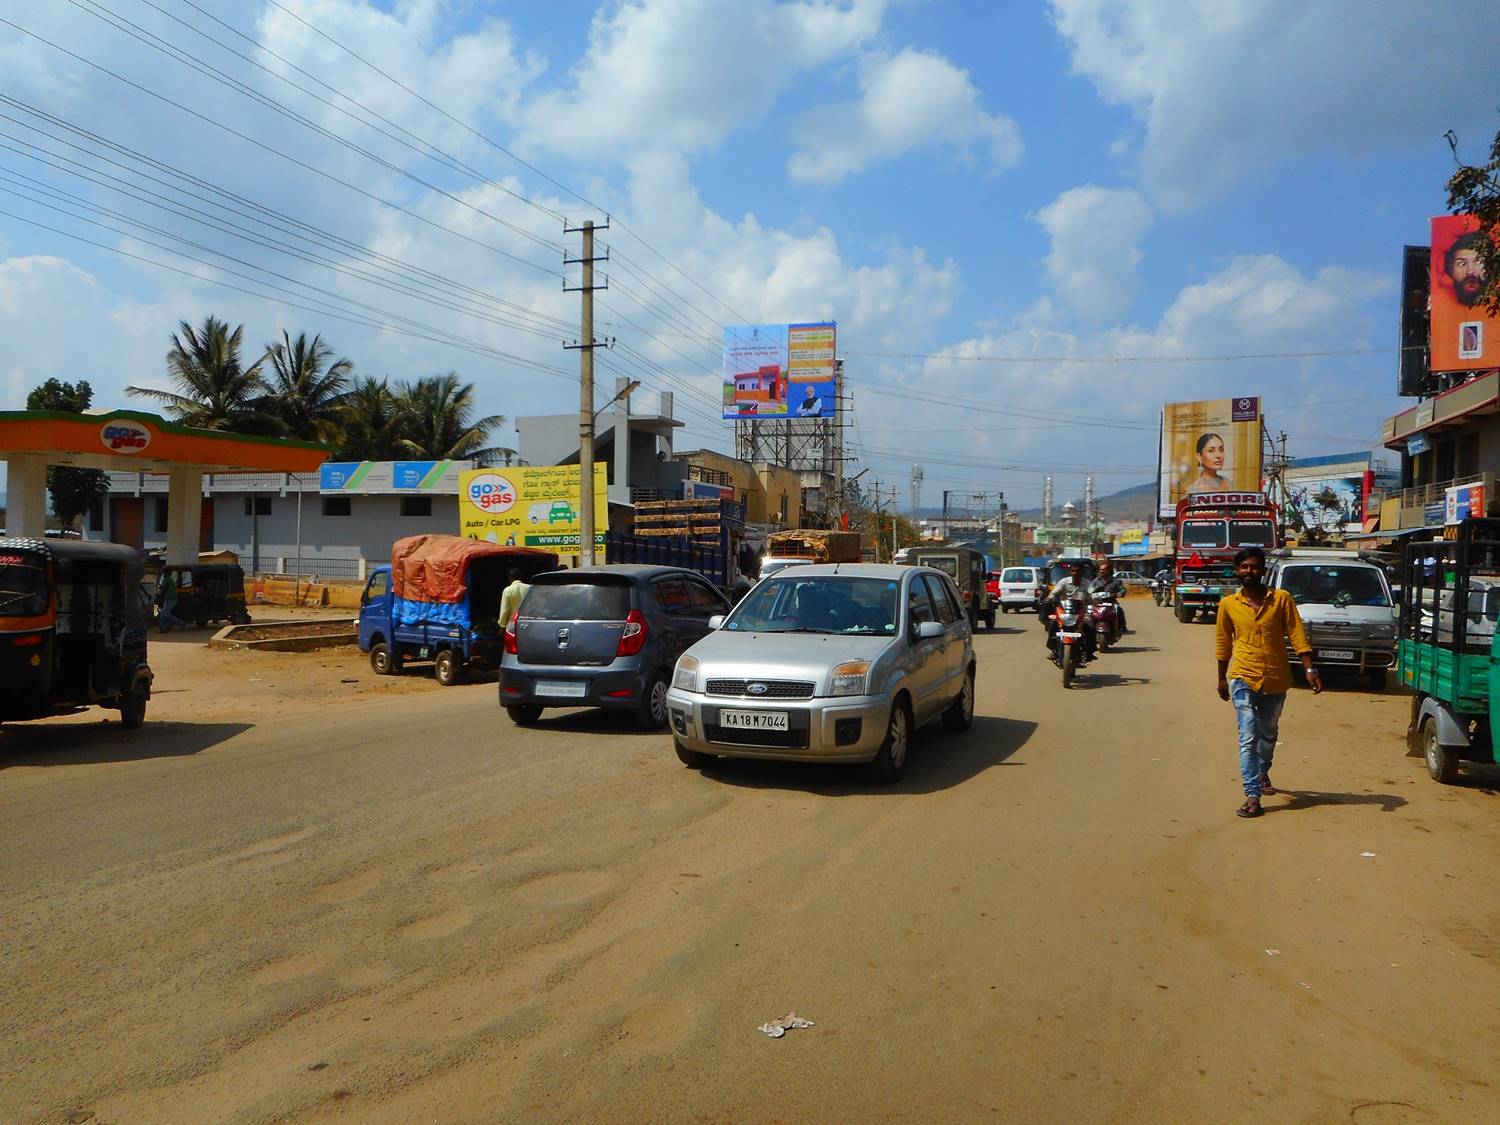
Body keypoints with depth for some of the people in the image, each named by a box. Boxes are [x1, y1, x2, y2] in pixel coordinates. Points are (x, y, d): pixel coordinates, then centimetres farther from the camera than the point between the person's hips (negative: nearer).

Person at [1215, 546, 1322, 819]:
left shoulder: (1281, 599, -3)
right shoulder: (1229, 604, -1)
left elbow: (1297, 635, -5)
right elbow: (1223, 643, 9)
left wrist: (1309, 669, -14)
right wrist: (1222, 679, 14)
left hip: (1276, 679, 1)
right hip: (1243, 678, -1)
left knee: (1268, 734, 20)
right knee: (1248, 738, -10)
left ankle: (1263, 773, 46)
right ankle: (1252, 796, -9)